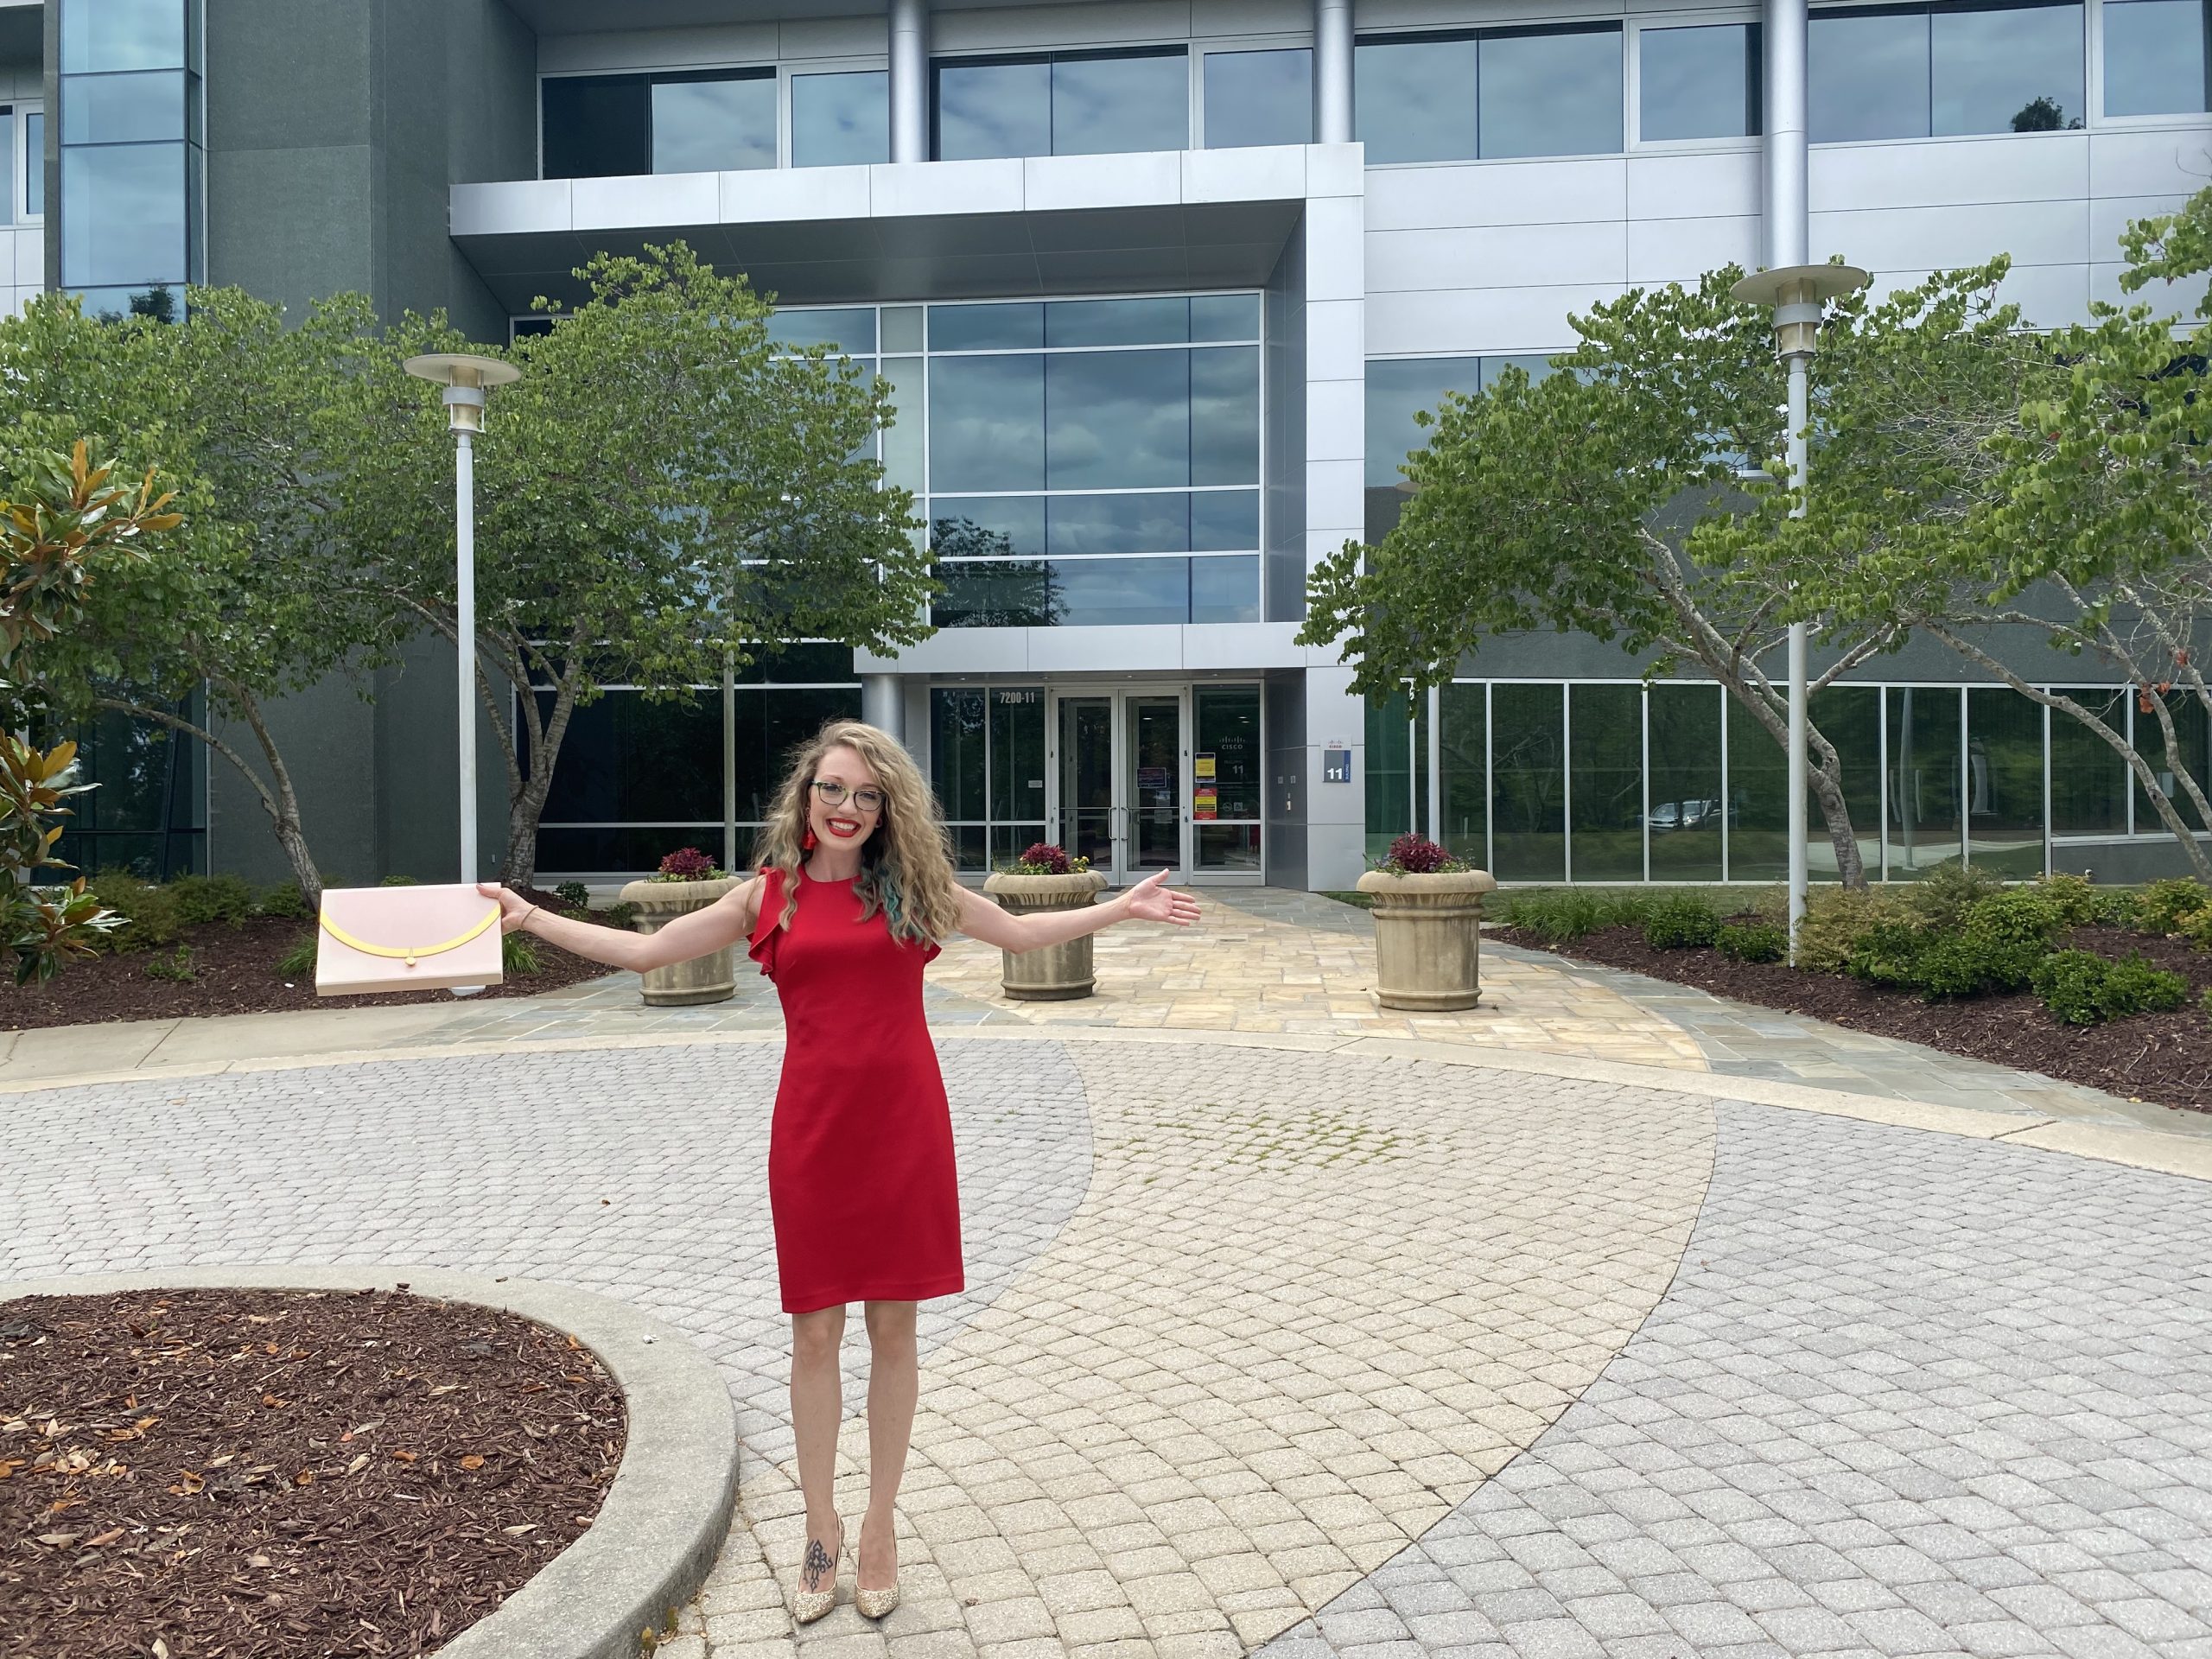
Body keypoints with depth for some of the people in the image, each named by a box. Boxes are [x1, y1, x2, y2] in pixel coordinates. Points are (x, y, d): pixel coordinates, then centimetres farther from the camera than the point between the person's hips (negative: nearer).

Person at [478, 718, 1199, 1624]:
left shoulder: (915, 887, 5)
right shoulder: (767, 896, 4)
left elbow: (1021, 931, 16)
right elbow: (644, 950, 8)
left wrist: (1118, 908, 12)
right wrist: (530, 917, 4)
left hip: (905, 1127, 0)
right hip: (813, 1130, 0)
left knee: (893, 1327, 8)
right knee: (814, 1332, 7)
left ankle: (879, 1524, 25)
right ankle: (821, 1528, 25)